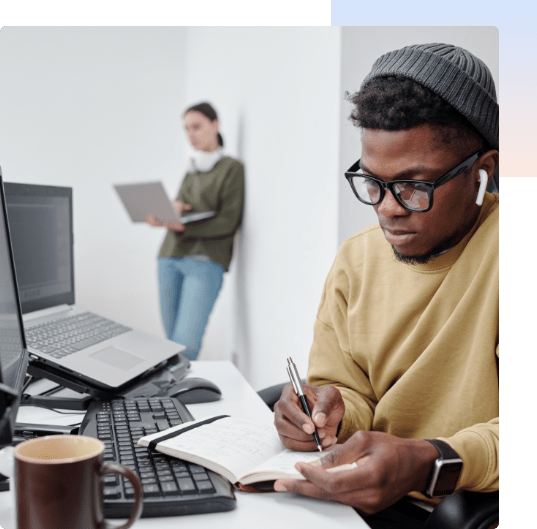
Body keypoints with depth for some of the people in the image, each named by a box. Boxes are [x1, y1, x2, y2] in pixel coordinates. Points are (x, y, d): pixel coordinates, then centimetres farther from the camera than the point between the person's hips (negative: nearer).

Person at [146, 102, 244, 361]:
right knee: (172, 339, 3)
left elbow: (228, 223, -6)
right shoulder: (191, 172, 23)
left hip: (204, 261, -6)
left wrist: (181, 226, -18)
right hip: (170, 257, 6)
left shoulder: (232, 168, 4)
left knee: (186, 344, -17)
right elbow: (177, 214, 18)